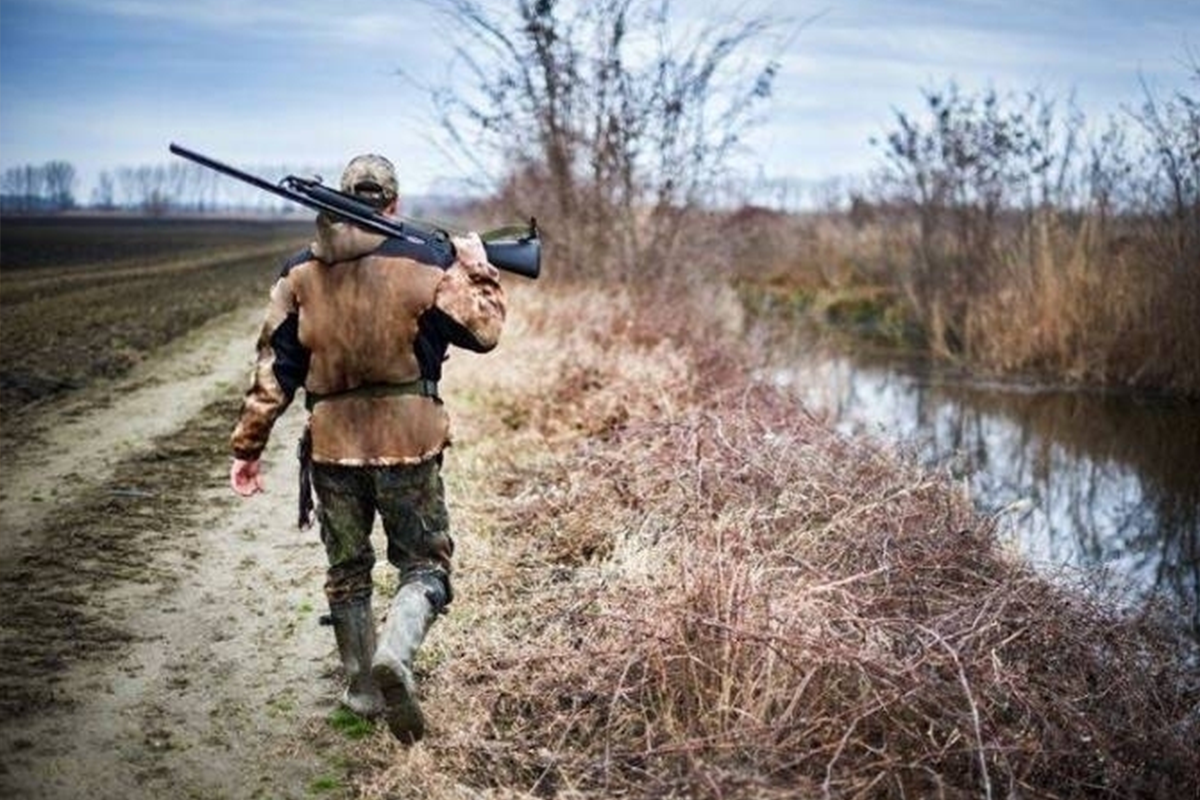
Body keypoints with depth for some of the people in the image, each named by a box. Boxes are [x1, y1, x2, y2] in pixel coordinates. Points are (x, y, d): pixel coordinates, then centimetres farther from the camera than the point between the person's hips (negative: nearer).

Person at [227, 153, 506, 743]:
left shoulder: (299, 273, 3)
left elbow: (274, 367, 3)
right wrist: (476, 269, 17)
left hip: (332, 443, 3)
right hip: (408, 439, -3)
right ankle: (395, 656, -18)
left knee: (347, 571, 18)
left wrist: (248, 445, 9)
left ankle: (362, 688, 26)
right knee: (424, 563, 8)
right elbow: (482, 330, 1)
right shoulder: (424, 263, -6)